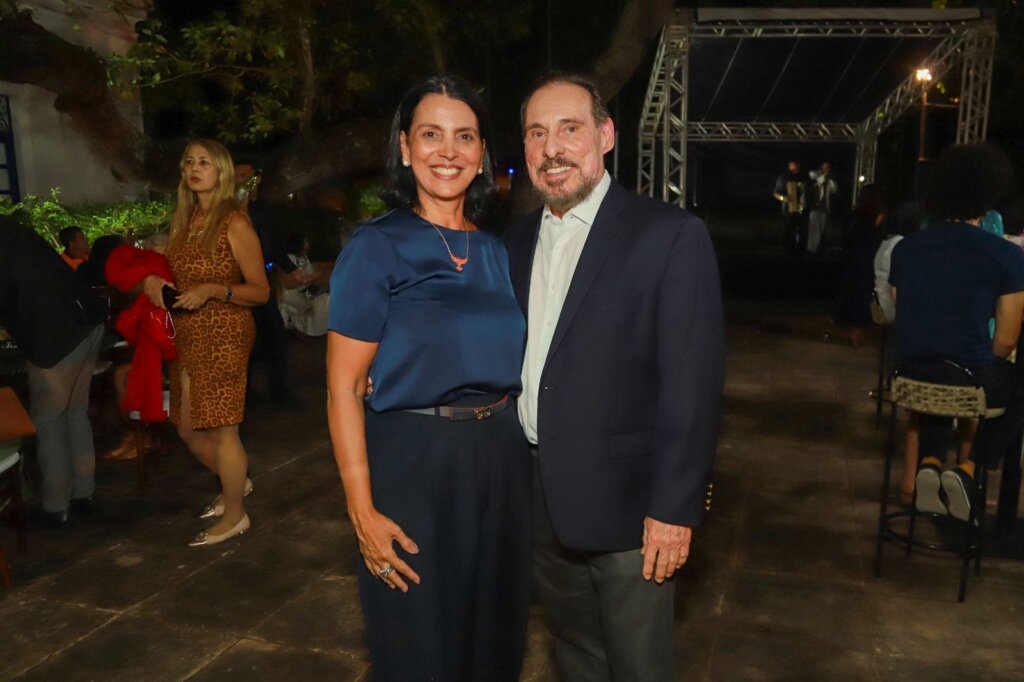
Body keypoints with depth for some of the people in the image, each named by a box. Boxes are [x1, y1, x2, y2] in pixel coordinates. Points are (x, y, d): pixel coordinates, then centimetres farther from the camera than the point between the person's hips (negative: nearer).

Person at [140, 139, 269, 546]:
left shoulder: (235, 223, -10)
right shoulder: (182, 219, 11)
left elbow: (260, 291, -10)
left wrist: (213, 290, -23)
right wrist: (155, 281, 1)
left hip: (224, 335, -8)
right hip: (187, 336, 8)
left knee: (220, 428, -1)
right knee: (188, 428, 15)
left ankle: (234, 516, 17)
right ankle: (235, 483, 39)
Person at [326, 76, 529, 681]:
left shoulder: (497, 253, 6)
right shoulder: (377, 248, -9)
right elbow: (344, 387, -11)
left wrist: (523, 458, 7)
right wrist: (363, 509, -16)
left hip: (500, 462, 5)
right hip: (412, 463, -5)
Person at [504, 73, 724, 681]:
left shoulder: (672, 236, -13)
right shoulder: (518, 241, 6)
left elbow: (693, 383, -15)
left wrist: (675, 508, -17)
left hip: (625, 505, -5)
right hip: (538, 500, 5)